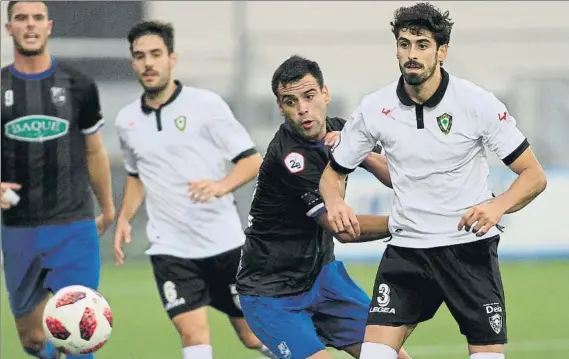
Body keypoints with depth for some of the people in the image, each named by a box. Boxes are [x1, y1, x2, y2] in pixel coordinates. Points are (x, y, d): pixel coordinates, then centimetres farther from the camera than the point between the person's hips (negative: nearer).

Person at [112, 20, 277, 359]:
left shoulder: (205, 103, -7)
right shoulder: (127, 121, 7)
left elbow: (252, 160, -7)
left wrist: (221, 185, -26)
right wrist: (124, 219, 8)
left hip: (225, 241, -2)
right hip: (170, 248, 2)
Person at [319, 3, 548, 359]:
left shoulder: (478, 103, -10)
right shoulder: (375, 109, -2)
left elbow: (534, 176, -7)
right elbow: (334, 172, 11)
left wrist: (498, 206, -27)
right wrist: (335, 202, -12)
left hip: (470, 246, -2)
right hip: (407, 247, 2)